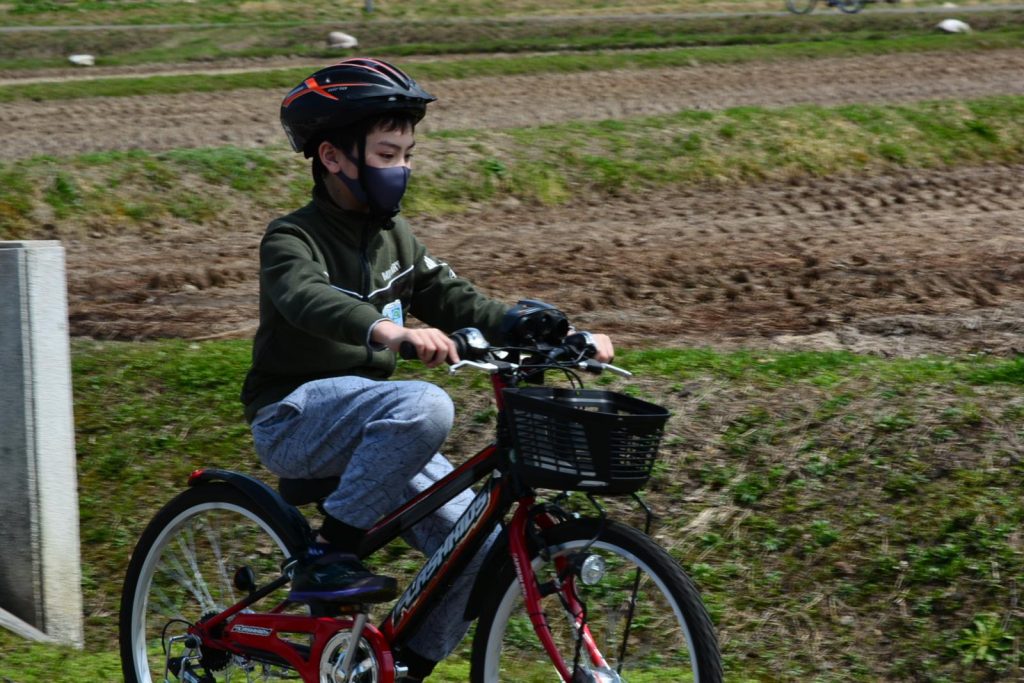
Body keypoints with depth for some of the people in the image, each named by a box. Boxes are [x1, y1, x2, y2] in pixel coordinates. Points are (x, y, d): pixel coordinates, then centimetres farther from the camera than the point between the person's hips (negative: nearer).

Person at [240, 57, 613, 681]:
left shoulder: (394, 237, 12)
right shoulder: (294, 239, -12)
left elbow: (456, 300, 8)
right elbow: (309, 299, -33)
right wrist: (390, 331, -54)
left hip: (368, 425, 8)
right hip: (295, 417, -7)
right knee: (424, 407, -36)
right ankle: (326, 561, -26)